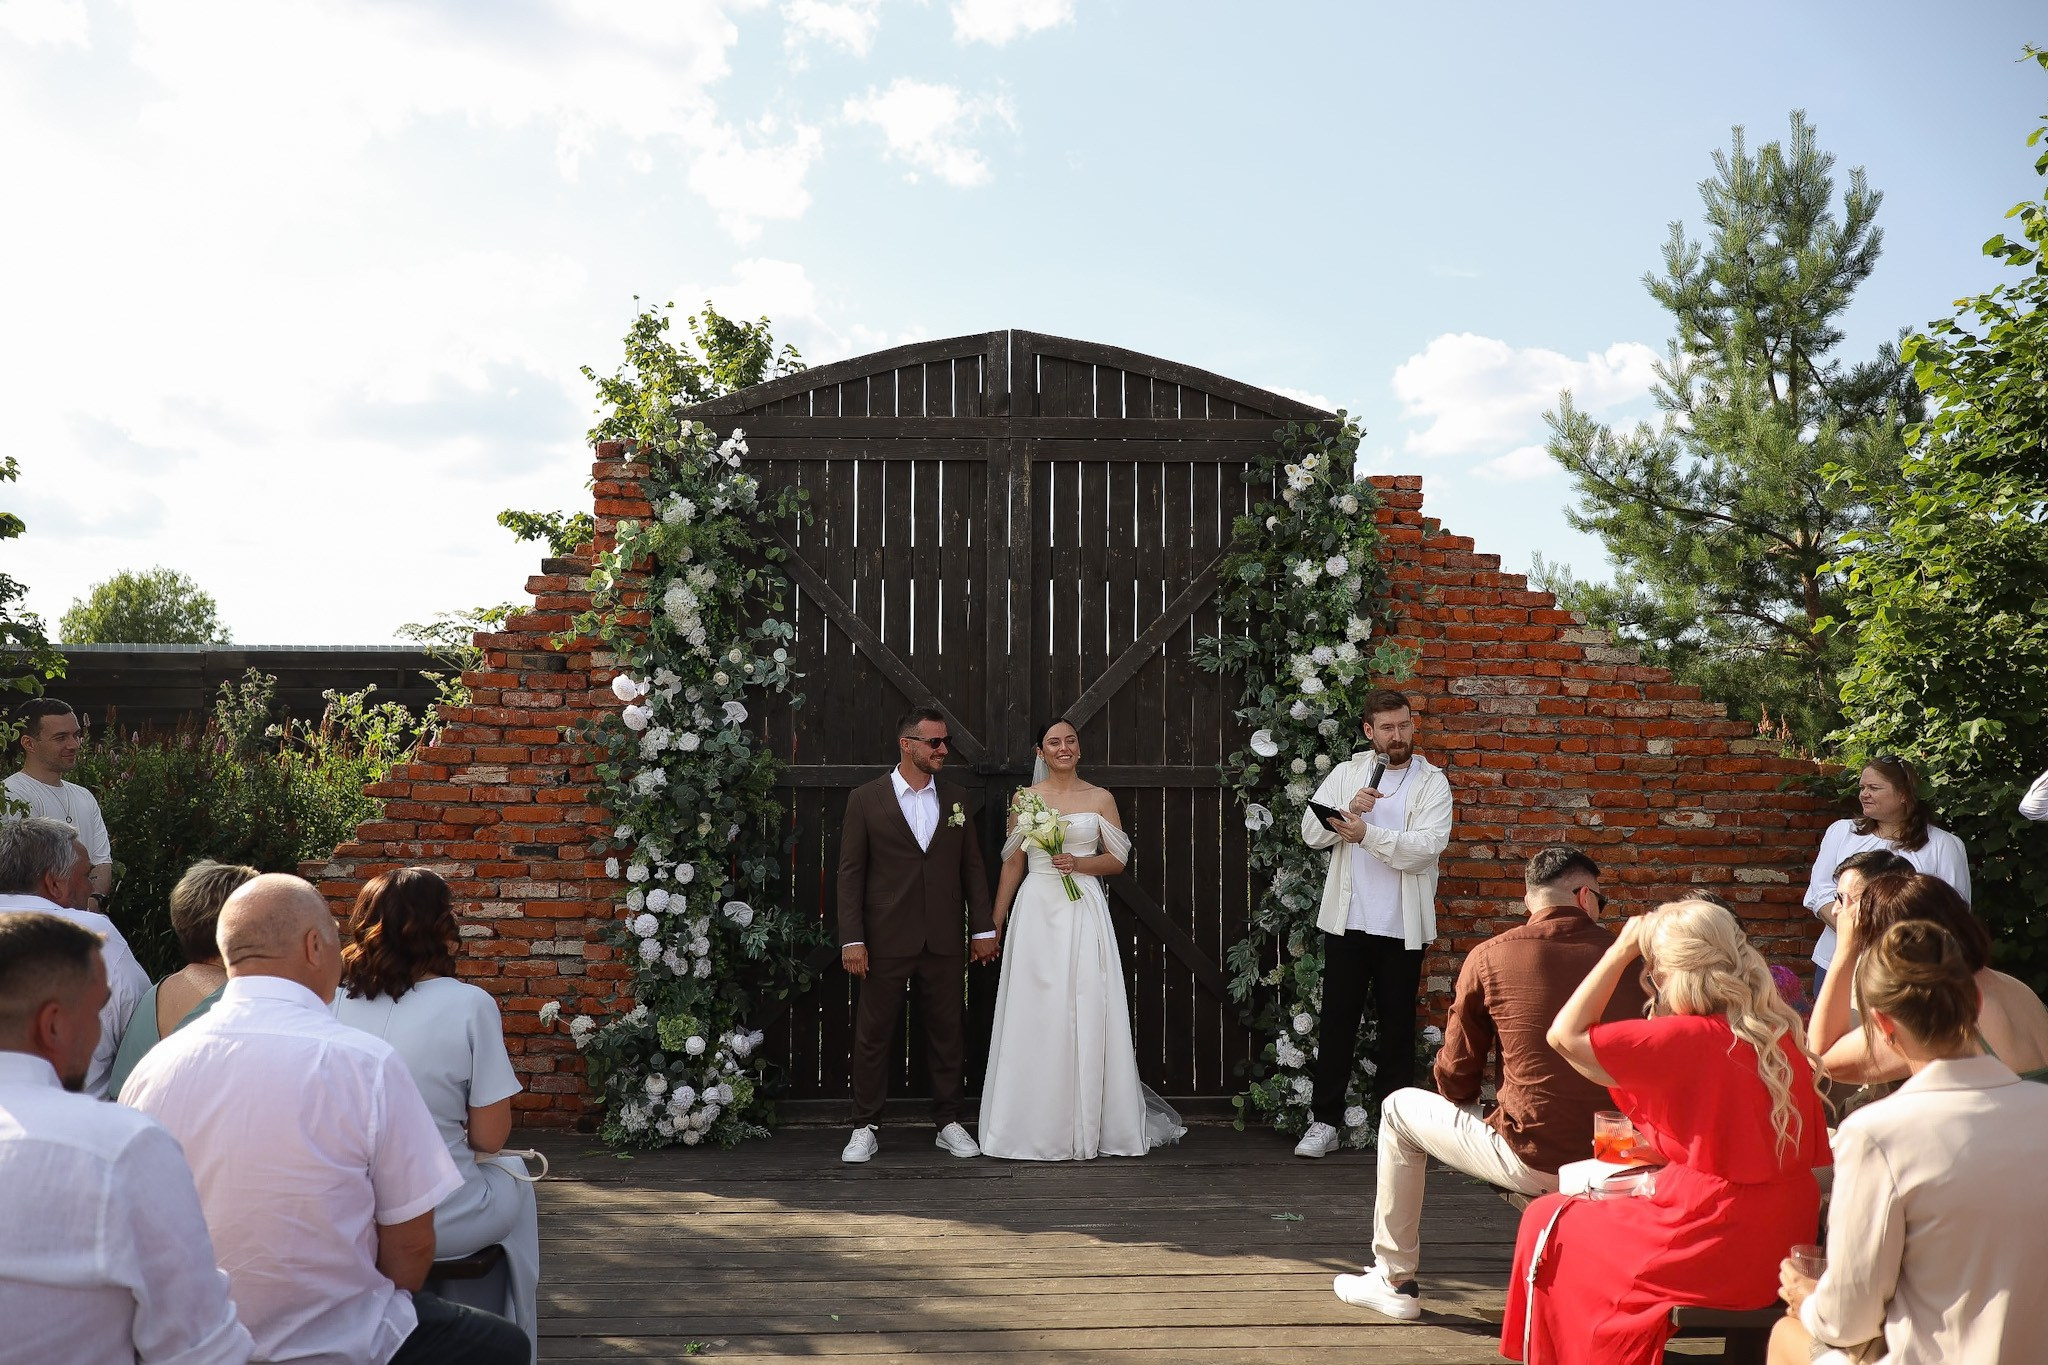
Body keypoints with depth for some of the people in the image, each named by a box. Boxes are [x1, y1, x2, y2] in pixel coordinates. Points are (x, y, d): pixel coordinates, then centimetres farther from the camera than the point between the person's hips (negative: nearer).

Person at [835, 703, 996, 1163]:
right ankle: (865, 1128, 14)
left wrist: (984, 929, 7)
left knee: (947, 1032, 8)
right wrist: (851, 939, -8)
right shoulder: (865, 799, -1)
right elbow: (850, 872, -2)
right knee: (874, 1034, 4)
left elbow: (972, 867, 12)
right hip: (886, 940, -3)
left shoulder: (955, 798, 9)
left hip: (943, 940, 3)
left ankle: (948, 1123, 20)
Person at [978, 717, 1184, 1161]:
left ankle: (1086, 1127, 6)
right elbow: (1013, 864, 9)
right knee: (1034, 1016, -1)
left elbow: (1118, 860, 7)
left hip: (1083, 911, 0)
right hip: (1036, 910, 0)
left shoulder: (1100, 799, 7)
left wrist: (1078, 863, -11)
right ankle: (1035, 1126, 8)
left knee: (1085, 1015, -3)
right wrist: (995, 922, 7)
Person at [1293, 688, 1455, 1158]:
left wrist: (1367, 833, -22)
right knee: (1337, 1022, 4)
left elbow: (1426, 847, -14)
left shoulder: (1432, 781, 0)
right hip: (1347, 921, 1)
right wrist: (1348, 810, -16)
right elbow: (1311, 832, 1)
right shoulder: (1347, 772, 7)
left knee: (1397, 1026, 8)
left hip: (1402, 927, -1)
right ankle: (1325, 1122, 11)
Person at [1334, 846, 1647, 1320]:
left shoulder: (1489, 957, -5)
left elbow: (1454, 1080, 2)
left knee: (1400, 1109, 20)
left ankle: (1393, 1281, 26)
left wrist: (1471, 1101, 25)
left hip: (1533, 1163, -4)